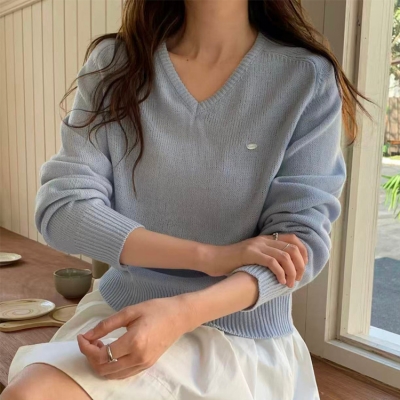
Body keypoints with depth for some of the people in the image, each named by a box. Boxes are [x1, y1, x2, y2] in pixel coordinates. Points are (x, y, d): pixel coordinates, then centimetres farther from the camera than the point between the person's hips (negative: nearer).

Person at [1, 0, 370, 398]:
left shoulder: (308, 78, -8)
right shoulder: (114, 63, -2)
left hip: (241, 340, -2)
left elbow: (303, 239, -12)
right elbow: (61, 209, -10)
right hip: (119, 312, 3)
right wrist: (210, 256, -20)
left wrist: (180, 313, -27)